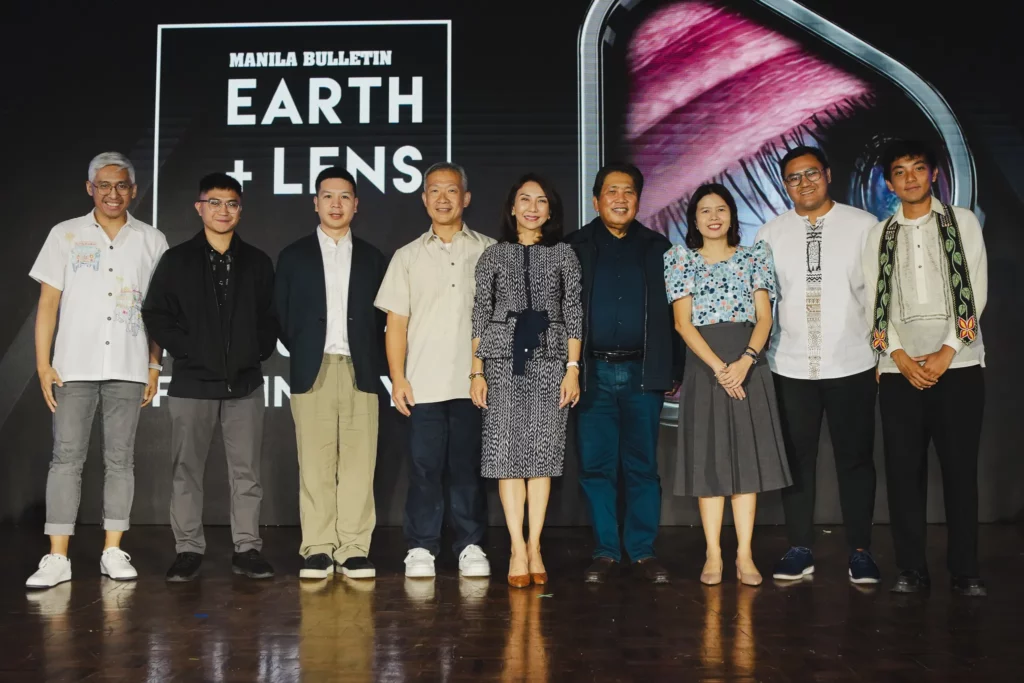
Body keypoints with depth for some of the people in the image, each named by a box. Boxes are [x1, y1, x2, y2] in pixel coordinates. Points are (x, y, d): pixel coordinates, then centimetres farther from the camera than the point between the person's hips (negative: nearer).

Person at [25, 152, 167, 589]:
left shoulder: (151, 240, 8)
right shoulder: (65, 235, 7)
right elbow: (48, 303, 5)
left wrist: (155, 365, 4)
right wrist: (43, 365, -1)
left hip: (128, 368, 1)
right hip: (74, 366, 0)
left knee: (120, 459, 4)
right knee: (66, 458, -2)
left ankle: (113, 552, 11)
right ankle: (57, 558, 1)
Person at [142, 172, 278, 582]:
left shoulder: (257, 263, 10)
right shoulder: (177, 261, 5)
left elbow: (270, 317, 13)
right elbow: (155, 315, 2)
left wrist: (257, 352, -1)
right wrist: (187, 350, -7)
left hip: (244, 383, 1)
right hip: (192, 383, -1)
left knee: (246, 472, 4)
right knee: (186, 471, 4)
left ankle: (247, 549, 12)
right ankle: (188, 550, 14)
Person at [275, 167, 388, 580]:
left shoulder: (372, 259, 12)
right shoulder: (294, 256, 11)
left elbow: (381, 318, 10)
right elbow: (282, 317, 10)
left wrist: (375, 364, 1)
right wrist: (301, 354, 2)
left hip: (360, 372, 1)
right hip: (313, 372, 0)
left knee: (358, 463, -2)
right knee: (315, 464, -1)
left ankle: (354, 550, 3)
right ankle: (317, 549, 4)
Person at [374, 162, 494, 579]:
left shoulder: (488, 252, 9)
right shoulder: (408, 257, 11)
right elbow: (396, 321, 8)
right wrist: (397, 378, -1)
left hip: (474, 381, 0)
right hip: (424, 383, 0)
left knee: (468, 466, 4)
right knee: (424, 466, 1)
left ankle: (470, 545, 15)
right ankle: (421, 547, 11)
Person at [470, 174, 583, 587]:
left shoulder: (564, 255, 9)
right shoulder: (493, 256, 8)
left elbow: (573, 314, 6)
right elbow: (480, 315, 6)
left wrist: (573, 368, -2)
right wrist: (477, 372, 1)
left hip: (550, 358, 0)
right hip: (503, 358, 0)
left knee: (543, 450, 0)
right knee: (507, 449, -3)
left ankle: (534, 546, 7)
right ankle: (518, 549, 1)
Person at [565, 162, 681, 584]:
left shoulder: (657, 248, 11)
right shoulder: (575, 249, 8)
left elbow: (672, 312, 9)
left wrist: (674, 371, 2)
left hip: (643, 373, 1)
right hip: (593, 372, 0)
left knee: (643, 466, 4)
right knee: (596, 466, 3)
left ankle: (643, 552, 12)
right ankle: (605, 552, 13)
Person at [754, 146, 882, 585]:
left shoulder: (864, 226, 1)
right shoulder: (770, 234, 6)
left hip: (852, 365, -1)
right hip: (791, 367, 2)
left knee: (856, 459, 5)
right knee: (797, 459, 7)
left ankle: (860, 551, 17)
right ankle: (800, 549, 18)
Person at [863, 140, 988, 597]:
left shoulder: (962, 223, 7)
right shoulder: (879, 235, 12)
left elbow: (975, 291, -1)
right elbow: (874, 302, 6)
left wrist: (945, 353, -9)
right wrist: (899, 356, -8)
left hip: (958, 365, -1)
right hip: (900, 369, 2)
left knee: (961, 469, 1)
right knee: (904, 470, 1)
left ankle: (965, 571, 10)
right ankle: (912, 569, 10)